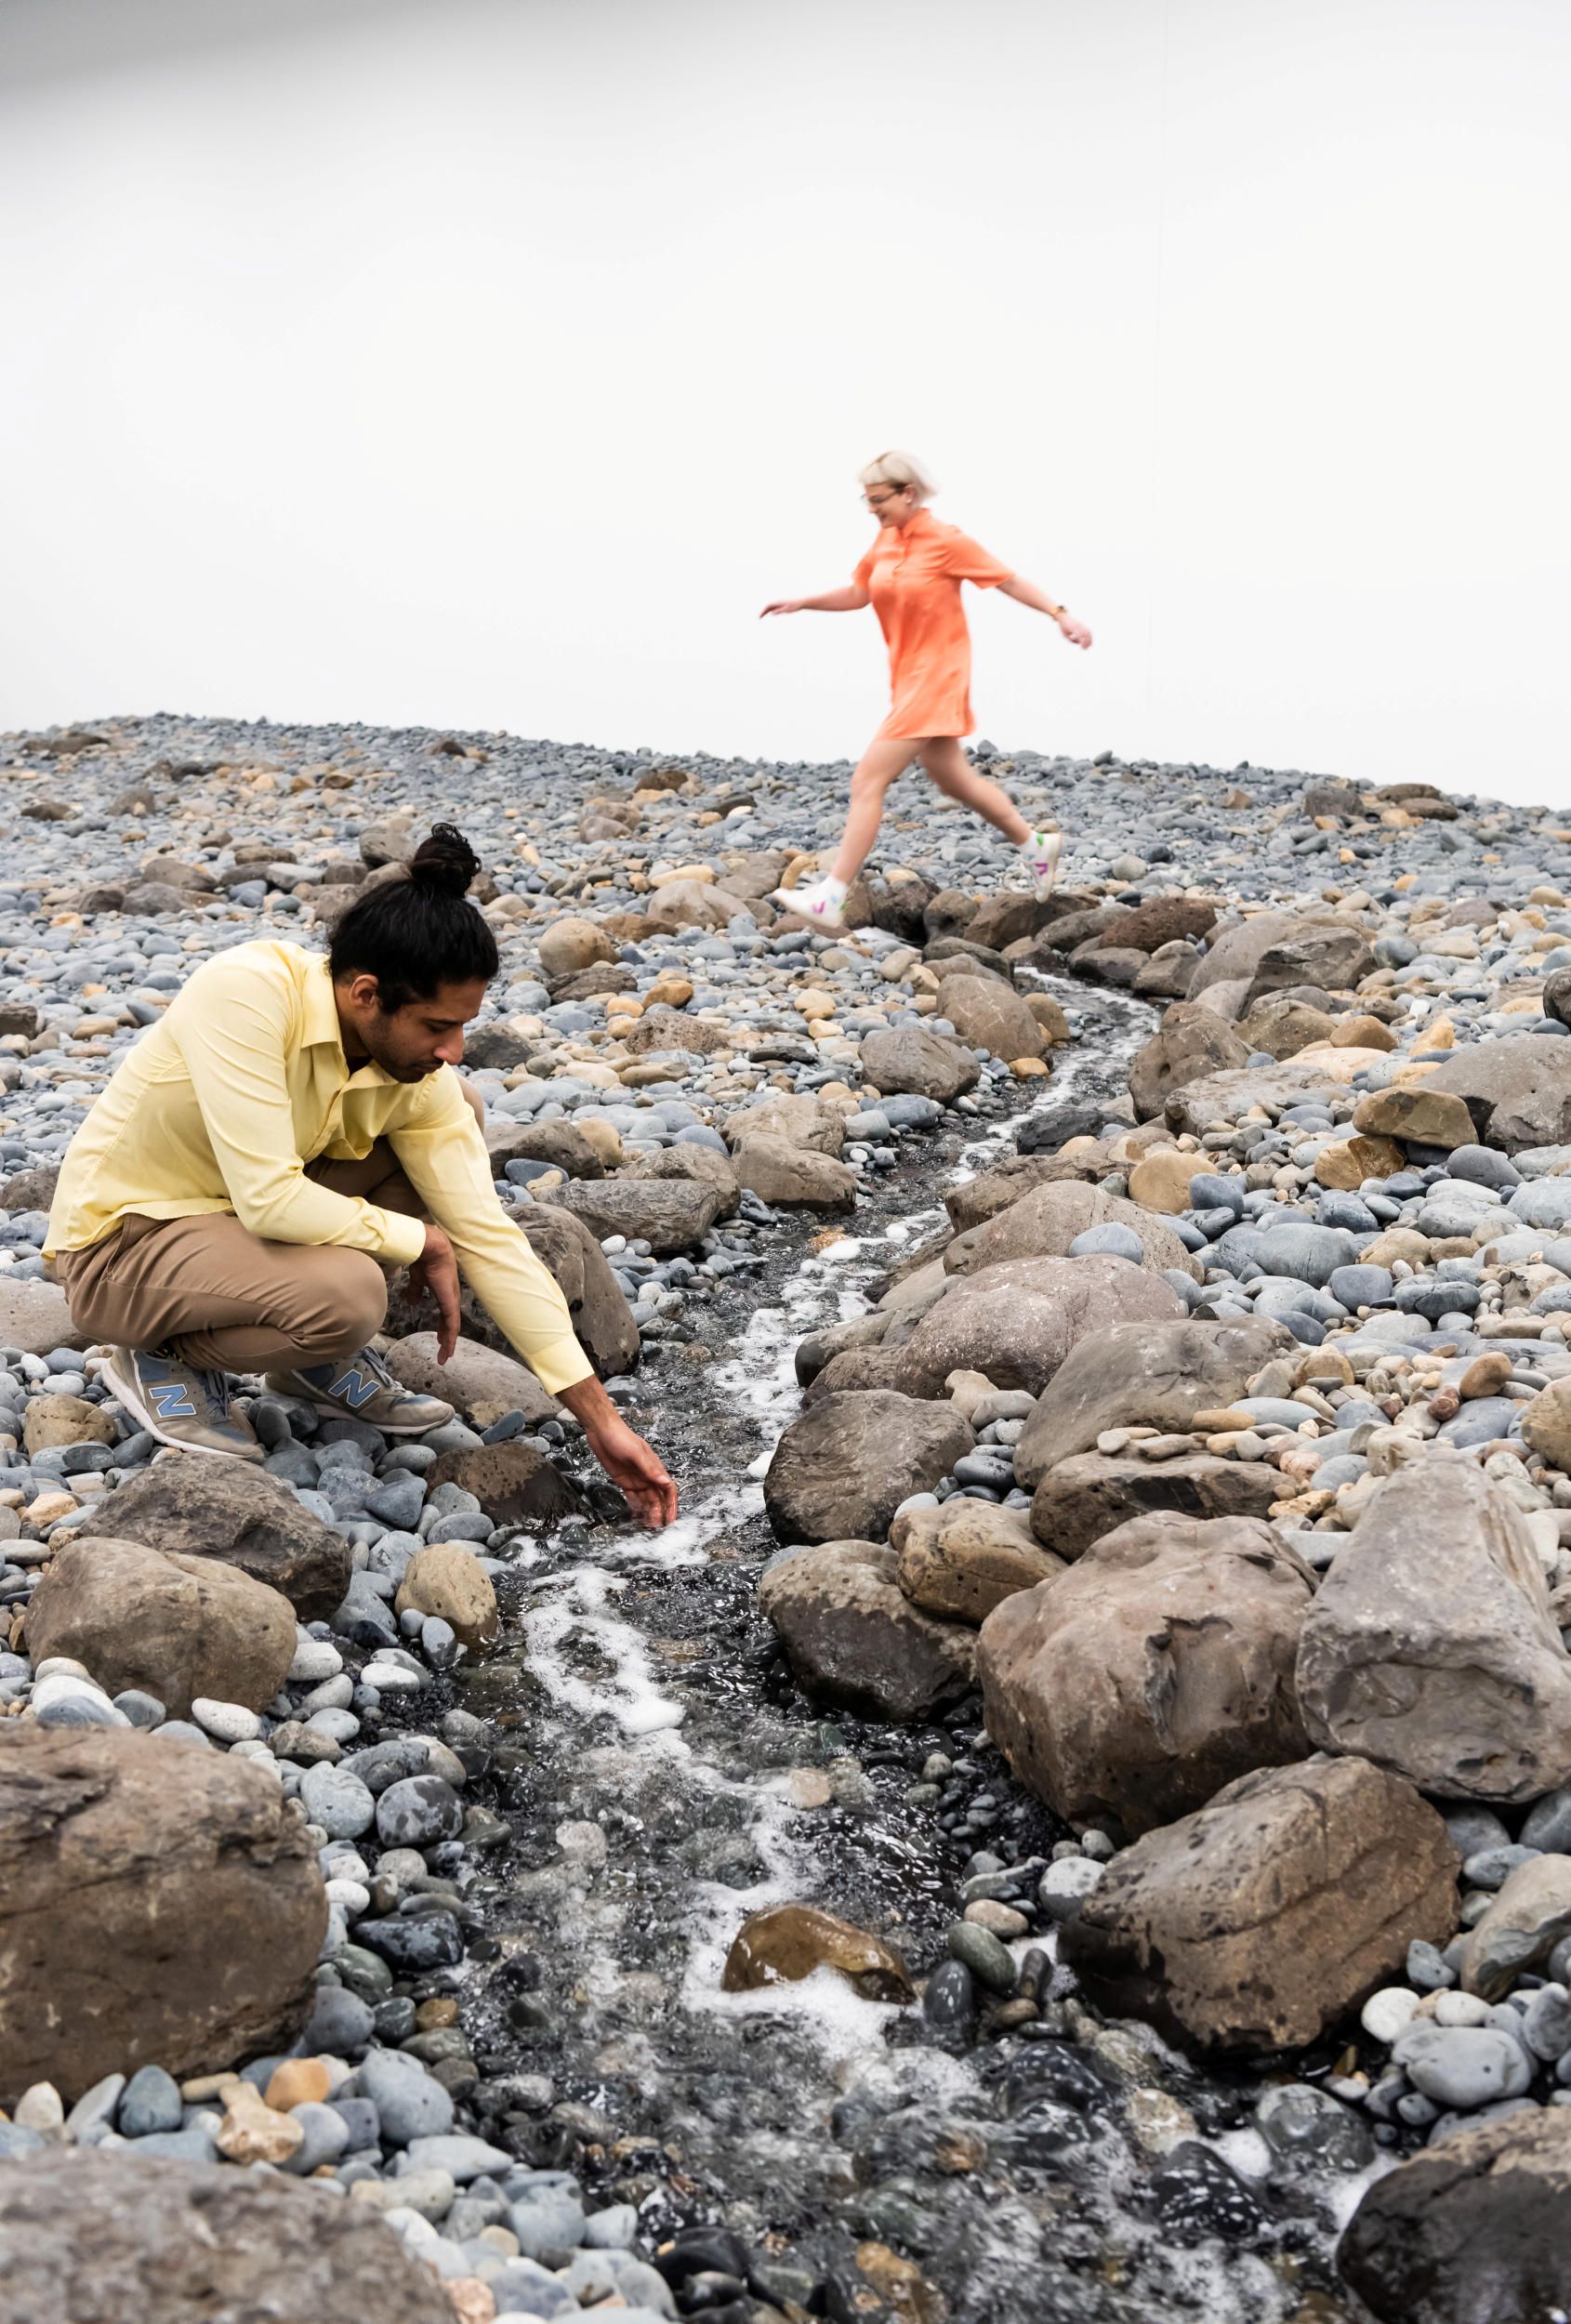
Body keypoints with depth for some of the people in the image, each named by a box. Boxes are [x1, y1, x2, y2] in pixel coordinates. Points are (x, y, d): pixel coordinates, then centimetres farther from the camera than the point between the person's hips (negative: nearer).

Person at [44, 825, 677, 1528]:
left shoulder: (422, 1077, -12)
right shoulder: (245, 992, -30)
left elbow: (489, 1238, -10)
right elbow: (268, 1199, -34)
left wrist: (602, 1420, -11)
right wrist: (422, 1242, -18)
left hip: (238, 1216, 7)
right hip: (117, 1245, -6)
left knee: (460, 1112, -5)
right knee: (347, 1293, -34)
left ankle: (318, 1356, 5)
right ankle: (164, 1358, -2)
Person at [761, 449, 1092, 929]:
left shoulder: (946, 540, -15)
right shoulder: (885, 540, 5)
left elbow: (1009, 580, -8)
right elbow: (857, 594, 15)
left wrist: (1061, 615, -12)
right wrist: (801, 603, 3)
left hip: (935, 677, -9)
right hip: (908, 676, 9)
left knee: (867, 781, -14)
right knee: (952, 778, 21)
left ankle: (829, 899, -13)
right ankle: (1036, 846, 37)